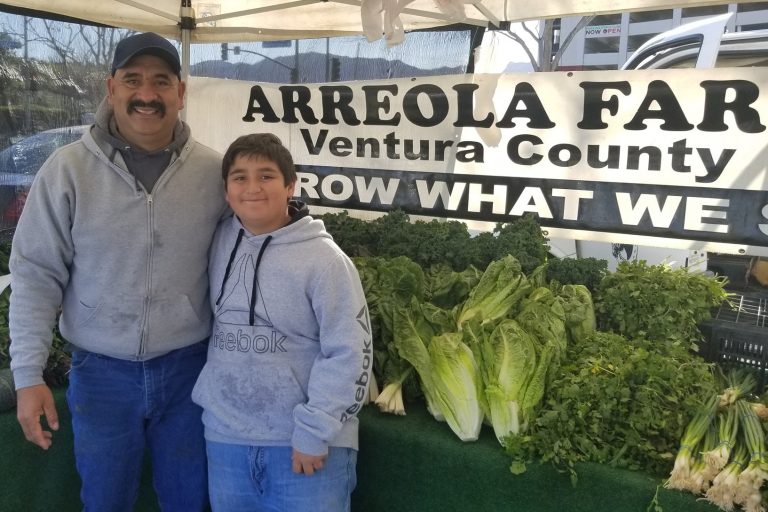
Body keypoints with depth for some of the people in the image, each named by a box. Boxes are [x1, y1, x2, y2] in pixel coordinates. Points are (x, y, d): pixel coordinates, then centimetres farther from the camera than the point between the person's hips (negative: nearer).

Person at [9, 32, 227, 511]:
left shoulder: (214, 170, -6)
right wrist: (28, 375, -8)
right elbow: (36, 276, -5)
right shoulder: (67, 169, -9)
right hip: (101, 371, 0)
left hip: (189, 368, 0)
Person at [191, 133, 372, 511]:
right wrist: (207, 393, 5)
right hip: (225, 433, 5)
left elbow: (349, 354, -13)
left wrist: (314, 432, -14)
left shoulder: (324, 259, -13)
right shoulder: (218, 241, 2)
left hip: (304, 440, -4)